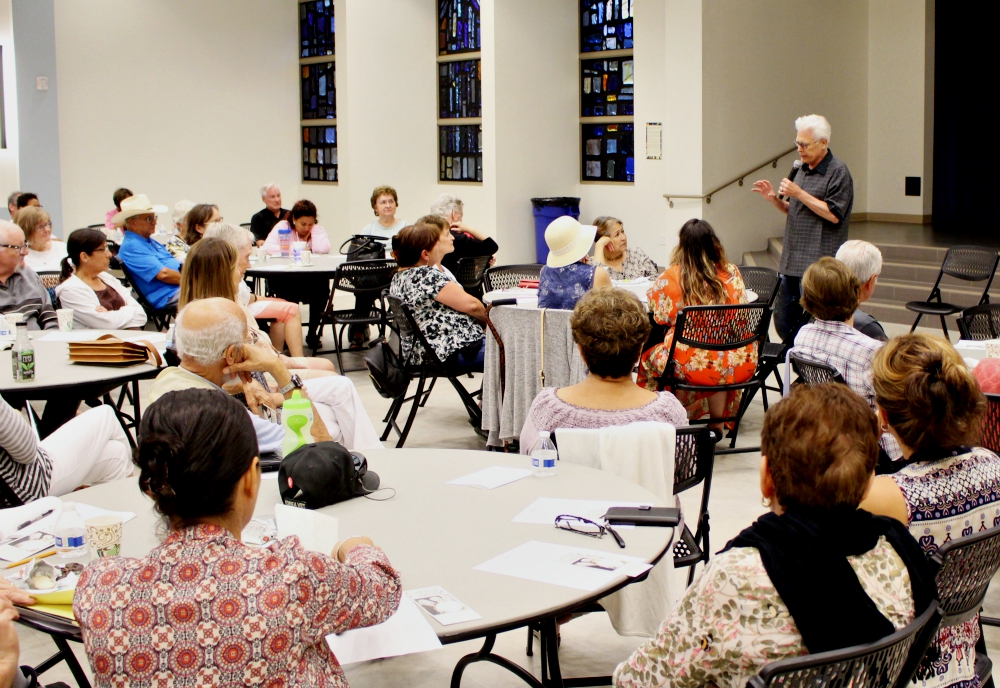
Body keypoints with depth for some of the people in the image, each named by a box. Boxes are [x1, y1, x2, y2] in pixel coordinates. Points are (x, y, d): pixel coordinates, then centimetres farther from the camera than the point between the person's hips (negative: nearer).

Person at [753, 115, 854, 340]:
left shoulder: (838, 173, -7)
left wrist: (799, 193, -16)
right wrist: (774, 199, 5)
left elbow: (833, 214, -15)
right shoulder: (802, 170, 17)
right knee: (783, 321, 11)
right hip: (792, 262, 8)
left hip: (818, 264, -8)